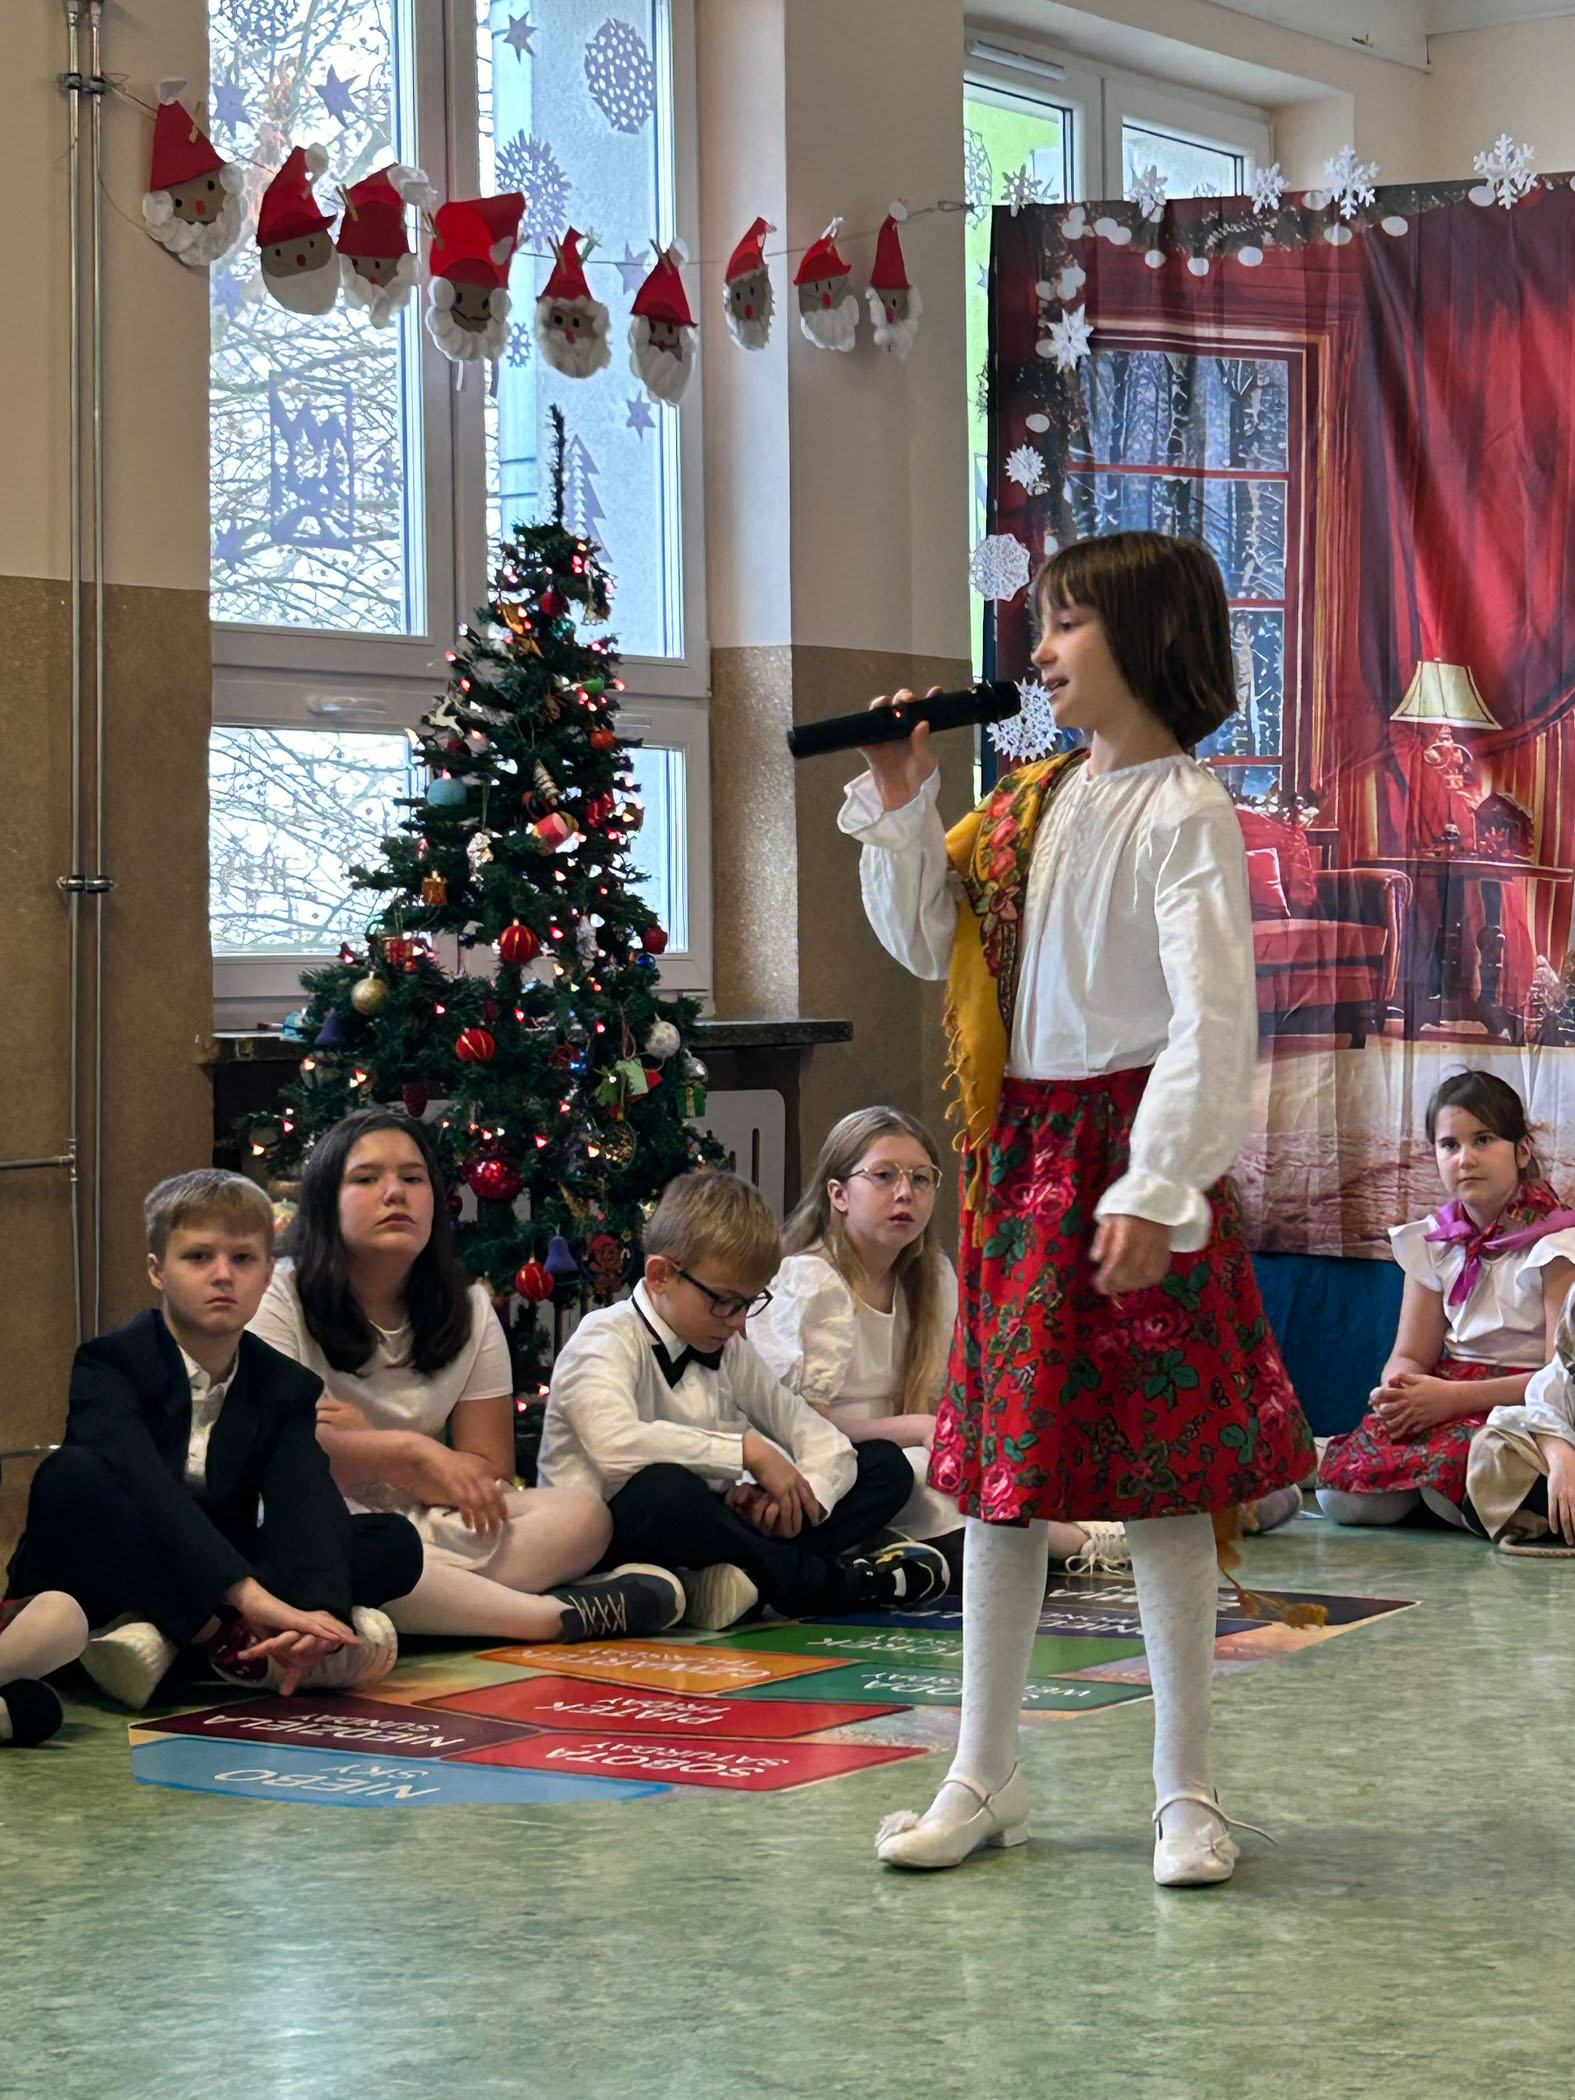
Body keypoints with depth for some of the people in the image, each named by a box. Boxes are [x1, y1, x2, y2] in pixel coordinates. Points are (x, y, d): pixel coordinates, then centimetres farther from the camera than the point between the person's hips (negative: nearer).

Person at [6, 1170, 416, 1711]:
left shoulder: (286, 1387, 3)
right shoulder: (110, 1364, -12)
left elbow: (308, 1504, -15)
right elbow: (144, 1486, -31)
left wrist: (319, 1611, -39)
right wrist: (251, 1596, -45)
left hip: (203, 1593, 5)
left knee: (396, 1544, -12)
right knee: (71, 1476, -33)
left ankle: (158, 1633, -25)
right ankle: (234, 1641, -29)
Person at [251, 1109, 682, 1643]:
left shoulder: (468, 1312, 10)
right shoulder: (282, 1299, -2)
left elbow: (491, 1478, 5)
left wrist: (364, 1440, -9)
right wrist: (408, 1450, -16)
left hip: (427, 1526, 5)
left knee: (584, 1516, -14)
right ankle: (562, 1615, -32)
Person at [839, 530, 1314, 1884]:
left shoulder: (1183, 811, -11)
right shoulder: (1030, 805, 12)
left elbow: (1212, 1016, -18)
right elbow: (929, 945, 19)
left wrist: (1157, 1190, -23)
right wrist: (900, 808, 7)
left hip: (1130, 1154, -7)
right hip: (1022, 1150, 7)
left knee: (1157, 1478, 0)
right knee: (1003, 1467, 10)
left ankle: (1187, 1795, 10)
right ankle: (984, 1779, 20)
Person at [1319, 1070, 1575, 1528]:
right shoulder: (1433, 1242, 11)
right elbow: (1410, 1354, 10)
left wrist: (1453, 1397, -22)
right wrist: (1398, 1392, -16)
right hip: (1446, 1394, 4)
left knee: (1451, 1475, -35)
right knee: (1343, 1494, -23)